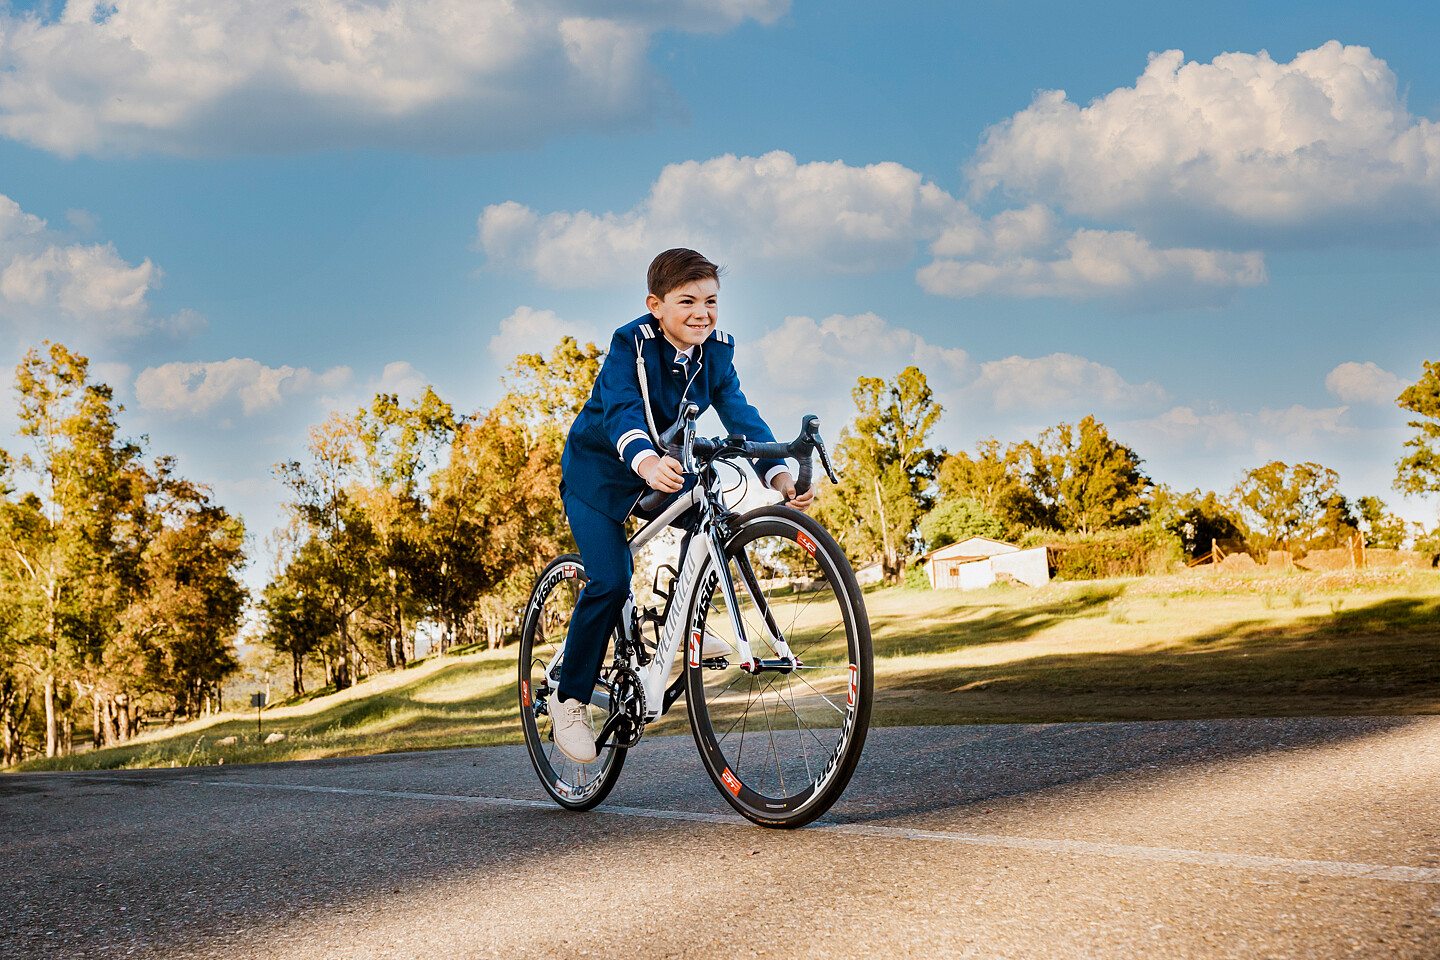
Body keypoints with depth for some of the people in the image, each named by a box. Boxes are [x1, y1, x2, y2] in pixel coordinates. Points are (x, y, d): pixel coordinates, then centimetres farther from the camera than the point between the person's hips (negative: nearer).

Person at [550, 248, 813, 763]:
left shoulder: (716, 351, -11)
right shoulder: (631, 344, -26)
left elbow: (739, 415, -20)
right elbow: (621, 410, -42)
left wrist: (777, 473, -38)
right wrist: (647, 462, -63)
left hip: (664, 468, 5)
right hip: (598, 471, -5)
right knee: (610, 582, -18)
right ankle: (569, 699, -2)